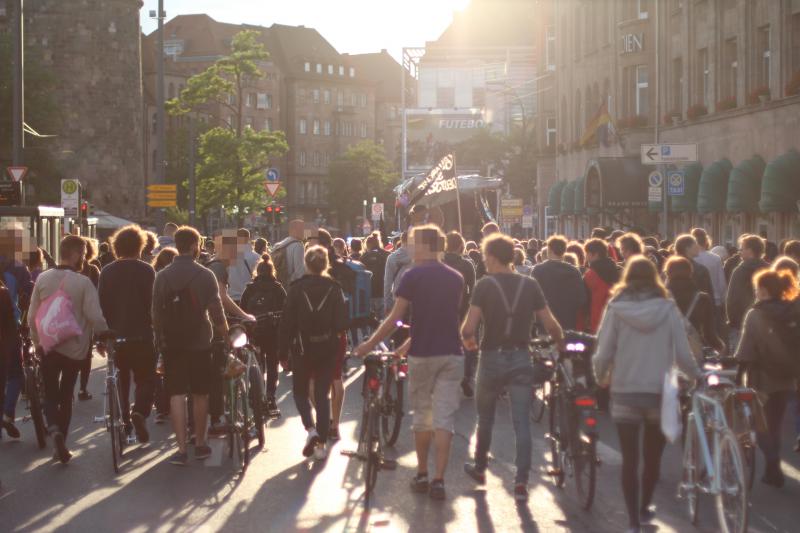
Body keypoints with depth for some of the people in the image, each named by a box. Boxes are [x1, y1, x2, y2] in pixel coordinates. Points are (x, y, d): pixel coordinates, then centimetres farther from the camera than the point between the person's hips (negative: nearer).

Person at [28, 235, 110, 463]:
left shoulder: (43, 279, -3)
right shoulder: (83, 282, -14)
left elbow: (32, 316, 2)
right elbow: (95, 316, -17)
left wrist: (37, 341, 16)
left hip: (48, 347, 2)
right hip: (74, 347, -2)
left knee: (50, 393, 10)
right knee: (66, 395, 13)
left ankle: (54, 428, -17)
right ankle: (61, 442, 16)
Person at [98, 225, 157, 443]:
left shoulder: (107, 272, 3)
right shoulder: (146, 271, -7)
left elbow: (101, 305, 3)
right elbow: (153, 303, -8)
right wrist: (154, 327, 2)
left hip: (115, 335, 3)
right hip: (141, 336, -3)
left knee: (121, 379, 18)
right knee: (146, 378, 2)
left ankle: (124, 420, 18)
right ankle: (140, 411, -24)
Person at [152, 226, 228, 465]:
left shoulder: (162, 276, 0)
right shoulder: (205, 275, -7)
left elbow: (156, 312, 3)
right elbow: (216, 311, -7)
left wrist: (160, 338, 15)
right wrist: (224, 334, 7)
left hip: (171, 344, 1)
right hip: (200, 342, -1)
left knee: (177, 394, 1)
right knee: (200, 394, 12)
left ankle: (181, 449, -6)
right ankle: (200, 444, 21)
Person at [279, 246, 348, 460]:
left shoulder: (296, 289, -7)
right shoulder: (334, 288, -4)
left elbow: (287, 322, -6)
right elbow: (342, 324, -6)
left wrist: (283, 351, 1)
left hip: (303, 348, -1)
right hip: (327, 349, 1)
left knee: (300, 391, 16)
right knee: (322, 394, 10)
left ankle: (310, 428, -9)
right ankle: (321, 444, 6)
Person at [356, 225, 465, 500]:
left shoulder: (412, 276, -7)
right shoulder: (456, 278, 8)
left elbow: (394, 318, -7)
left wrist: (369, 344, 5)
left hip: (422, 355, -3)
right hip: (451, 354, 3)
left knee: (422, 416, 12)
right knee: (444, 418, 1)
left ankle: (421, 475, 20)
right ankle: (438, 479, -6)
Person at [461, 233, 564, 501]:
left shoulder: (485, 285, -8)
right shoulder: (530, 285, 0)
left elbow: (469, 327, -16)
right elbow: (550, 324, -3)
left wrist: (468, 340, 5)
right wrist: (561, 342, 16)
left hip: (492, 358, -1)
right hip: (521, 359, 1)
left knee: (485, 417, 19)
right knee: (522, 422, 1)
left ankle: (480, 468, 35)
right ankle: (521, 482, -7)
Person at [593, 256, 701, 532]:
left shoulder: (616, 308, -6)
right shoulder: (668, 309, -5)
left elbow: (603, 354, -7)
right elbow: (683, 355, -4)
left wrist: (601, 378, 13)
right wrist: (697, 375, 15)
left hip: (625, 393, -1)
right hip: (660, 393, 1)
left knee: (629, 458, 6)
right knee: (653, 456, 19)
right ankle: (644, 508, 35)